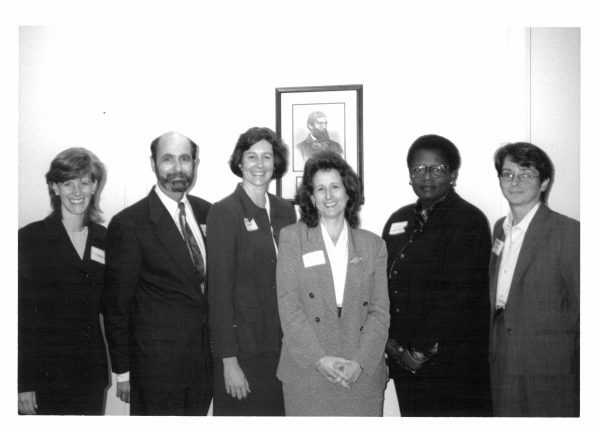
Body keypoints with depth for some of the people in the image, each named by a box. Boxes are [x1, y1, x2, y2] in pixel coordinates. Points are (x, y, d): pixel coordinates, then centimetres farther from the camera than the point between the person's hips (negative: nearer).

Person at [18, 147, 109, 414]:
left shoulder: (104, 239, 6)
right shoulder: (31, 238, -6)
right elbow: (22, 314, -8)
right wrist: (24, 383, -12)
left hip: (92, 372, 4)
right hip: (46, 371, -4)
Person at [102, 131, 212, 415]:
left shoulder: (206, 212, 5)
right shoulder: (128, 223, -12)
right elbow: (117, 304, -7)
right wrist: (122, 371, -6)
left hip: (206, 357, 5)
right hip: (156, 364, -5)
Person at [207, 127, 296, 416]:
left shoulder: (286, 210, 9)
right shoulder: (224, 212, -7)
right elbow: (219, 290, -10)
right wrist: (228, 359, -14)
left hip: (284, 347, 5)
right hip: (243, 348, -5)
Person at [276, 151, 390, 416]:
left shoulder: (373, 245, 9)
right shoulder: (292, 238, 4)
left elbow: (380, 310, 4)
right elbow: (288, 305, -2)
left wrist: (360, 363, -9)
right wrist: (318, 359, -11)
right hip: (307, 373, -1)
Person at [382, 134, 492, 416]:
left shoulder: (469, 220, -7)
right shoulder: (399, 221, 14)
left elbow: (461, 296, -15)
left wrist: (426, 351, -14)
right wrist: (391, 342, 0)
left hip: (452, 364, -6)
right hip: (404, 360, 6)